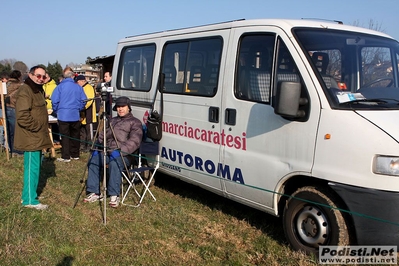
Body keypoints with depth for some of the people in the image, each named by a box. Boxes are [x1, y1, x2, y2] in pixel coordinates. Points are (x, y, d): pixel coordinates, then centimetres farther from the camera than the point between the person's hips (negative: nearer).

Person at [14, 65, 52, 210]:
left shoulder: (38, 90, 17)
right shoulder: (25, 91, -16)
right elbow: (22, 116, -25)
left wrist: (43, 129, 17)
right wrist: (37, 127, -17)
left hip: (37, 137, 10)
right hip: (30, 138, -10)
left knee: (34, 166, 16)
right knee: (32, 167, -6)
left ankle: (29, 196, 27)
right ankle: (30, 200, 1)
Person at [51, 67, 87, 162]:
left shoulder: (60, 86, -5)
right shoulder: (78, 87, 0)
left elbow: (54, 101, -8)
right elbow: (83, 100, 1)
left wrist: (56, 111, 8)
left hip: (63, 115, -2)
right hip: (75, 115, 2)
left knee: (65, 136, 3)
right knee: (75, 135, 13)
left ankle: (66, 157, 3)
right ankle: (75, 154, 21)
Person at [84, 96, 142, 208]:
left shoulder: (135, 122, 4)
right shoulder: (112, 120, 27)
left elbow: (134, 141, -10)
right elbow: (102, 135, 25)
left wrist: (120, 151, -22)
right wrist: (97, 147, 5)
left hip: (124, 154, -6)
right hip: (107, 151, 6)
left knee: (114, 163, -36)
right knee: (93, 160, -20)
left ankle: (114, 195, -28)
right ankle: (94, 192, -13)